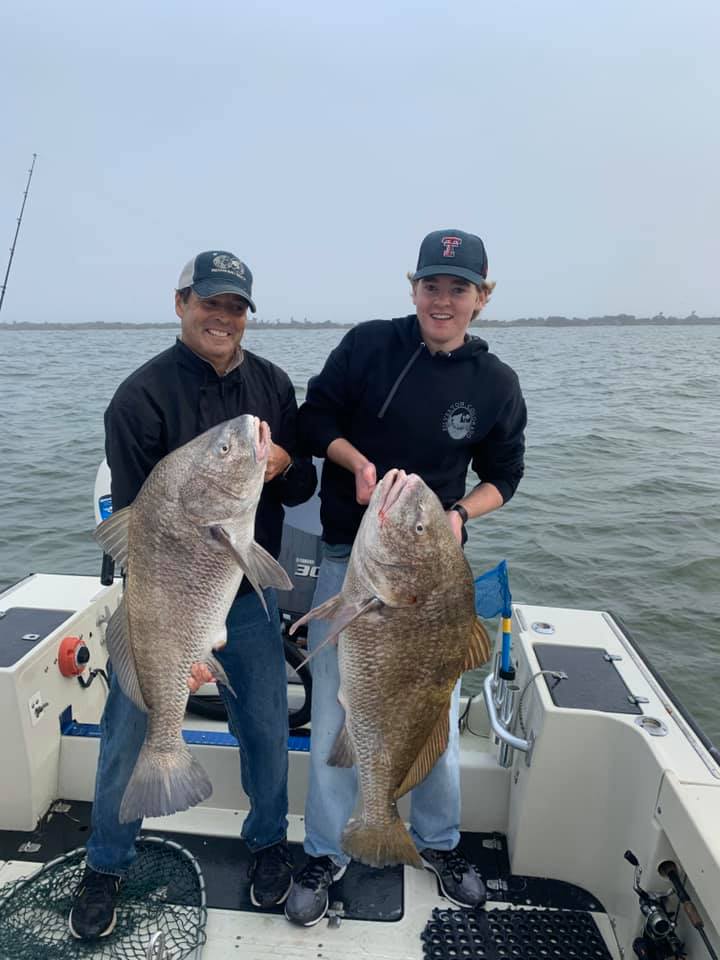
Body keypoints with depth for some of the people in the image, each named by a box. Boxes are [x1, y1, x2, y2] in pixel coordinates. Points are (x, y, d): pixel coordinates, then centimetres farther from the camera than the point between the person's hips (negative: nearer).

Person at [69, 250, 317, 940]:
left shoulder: (273, 385, 0)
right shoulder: (142, 396, -13)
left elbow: (303, 489, 6)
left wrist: (283, 463, -18)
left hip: (249, 595, 3)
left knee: (267, 727, 11)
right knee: (130, 736, 9)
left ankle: (268, 842, 39)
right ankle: (105, 868, 36)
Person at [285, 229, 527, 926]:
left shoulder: (496, 384, -1)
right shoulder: (368, 344, -5)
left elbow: (501, 475, 8)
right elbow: (314, 418, 1)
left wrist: (460, 514, -12)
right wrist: (360, 463, -17)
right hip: (348, 557, -1)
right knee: (333, 713, 6)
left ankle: (437, 842, 39)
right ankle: (325, 854, 29)